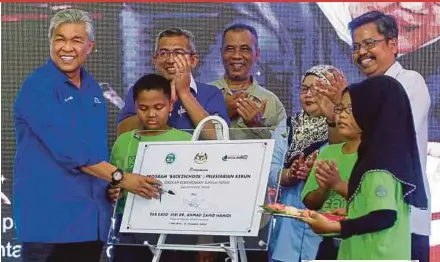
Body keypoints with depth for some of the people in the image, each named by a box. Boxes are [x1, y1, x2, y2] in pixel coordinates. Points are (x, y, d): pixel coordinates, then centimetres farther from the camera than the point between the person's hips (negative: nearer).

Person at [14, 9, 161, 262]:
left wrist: (110, 184, 9)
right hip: (50, 218, -7)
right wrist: (119, 177, -22)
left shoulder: (92, 87, 14)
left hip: (91, 218, 7)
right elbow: (67, 148, -20)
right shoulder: (38, 87, -10)